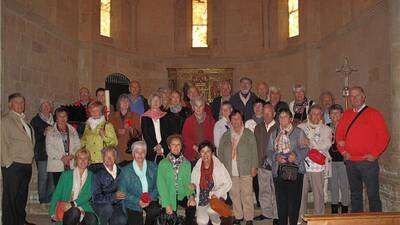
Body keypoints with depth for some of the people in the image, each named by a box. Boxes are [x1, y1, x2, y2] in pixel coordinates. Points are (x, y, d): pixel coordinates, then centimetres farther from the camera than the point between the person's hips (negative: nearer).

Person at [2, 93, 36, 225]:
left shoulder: (24, 120, 16)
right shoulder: (6, 120, -6)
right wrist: (7, 162, -13)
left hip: (27, 165, 7)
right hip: (13, 165, -7)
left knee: (22, 195, 17)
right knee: (10, 197, 0)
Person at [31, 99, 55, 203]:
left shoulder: (54, 120, 15)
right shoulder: (35, 120, 3)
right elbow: (34, 137, -6)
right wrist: (43, 133, -20)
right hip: (42, 153, -4)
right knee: (43, 177, -2)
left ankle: (50, 198, 16)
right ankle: (43, 200, 10)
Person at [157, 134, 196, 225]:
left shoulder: (187, 163, 8)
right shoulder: (163, 163, -1)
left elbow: (188, 182, 4)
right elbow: (161, 184, -7)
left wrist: (191, 196, -16)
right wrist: (167, 204, -16)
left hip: (183, 196, 2)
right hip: (168, 196, -2)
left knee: (192, 206, -25)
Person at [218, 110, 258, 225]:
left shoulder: (249, 134, 5)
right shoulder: (226, 135, 11)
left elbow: (254, 151, 3)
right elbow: (220, 152, 13)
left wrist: (254, 167, -3)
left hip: (245, 170, -2)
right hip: (230, 171, 3)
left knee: (247, 195, 0)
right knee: (234, 194, 8)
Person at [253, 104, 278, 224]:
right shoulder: (258, 128, 9)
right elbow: (255, 146, 11)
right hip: (262, 165, 5)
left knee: (275, 190, 3)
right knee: (264, 191, 14)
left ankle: (277, 215, 16)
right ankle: (266, 213, 29)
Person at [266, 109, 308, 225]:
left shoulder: (299, 132, 8)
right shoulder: (274, 134, 17)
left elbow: (305, 149, 1)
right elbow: (269, 151, 11)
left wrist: (296, 155, -18)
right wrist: (276, 157, -9)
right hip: (278, 170, 3)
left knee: (294, 198, -2)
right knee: (280, 199, 3)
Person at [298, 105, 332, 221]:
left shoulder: (326, 129, 10)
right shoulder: (300, 127, 13)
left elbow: (326, 144, -5)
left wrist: (309, 142, -6)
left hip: (318, 167, 0)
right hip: (302, 165, 1)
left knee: (318, 194, 2)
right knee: (301, 193, 3)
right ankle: (300, 218, 15)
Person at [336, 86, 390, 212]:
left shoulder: (373, 114, -1)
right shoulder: (346, 115, 12)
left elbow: (384, 136, -5)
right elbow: (339, 134, 14)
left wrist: (374, 154, -10)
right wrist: (343, 151, 2)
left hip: (368, 162, -4)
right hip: (350, 162, 5)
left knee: (373, 194, -1)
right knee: (355, 194, 14)